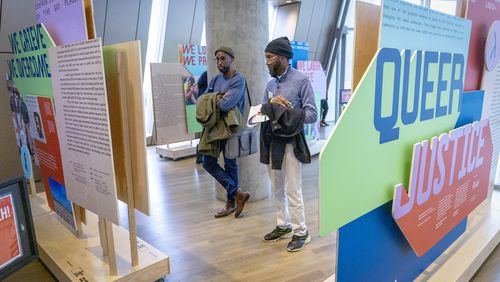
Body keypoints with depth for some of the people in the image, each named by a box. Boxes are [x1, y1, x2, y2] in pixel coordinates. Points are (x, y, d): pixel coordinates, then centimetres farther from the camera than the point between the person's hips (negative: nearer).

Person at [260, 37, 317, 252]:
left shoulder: (301, 80, -8)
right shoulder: (270, 84, 11)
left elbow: (312, 114, -12)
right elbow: (262, 110, 10)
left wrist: (286, 112, -22)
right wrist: (270, 103, -10)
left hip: (290, 142, -6)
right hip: (271, 141, 7)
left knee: (292, 190, 0)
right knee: (277, 189, 16)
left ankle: (301, 232, 18)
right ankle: (283, 226, 32)